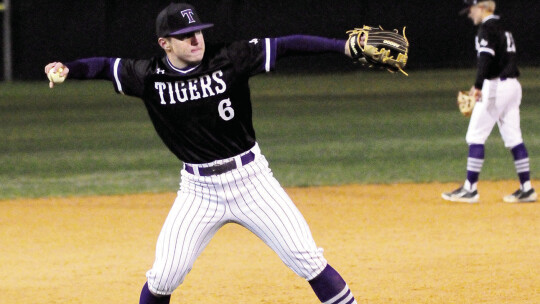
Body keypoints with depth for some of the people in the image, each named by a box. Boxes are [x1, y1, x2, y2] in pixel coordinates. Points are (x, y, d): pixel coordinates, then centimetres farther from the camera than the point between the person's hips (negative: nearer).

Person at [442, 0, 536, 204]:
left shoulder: (488, 28, -10)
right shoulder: (503, 27, 19)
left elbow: (486, 57, -26)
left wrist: (478, 85, -38)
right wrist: (481, 85, 33)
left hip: (495, 86, -9)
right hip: (512, 85, 9)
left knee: (475, 136, -6)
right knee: (513, 138, 9)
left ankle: (470, 189, -7)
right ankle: (526, 189, 6)